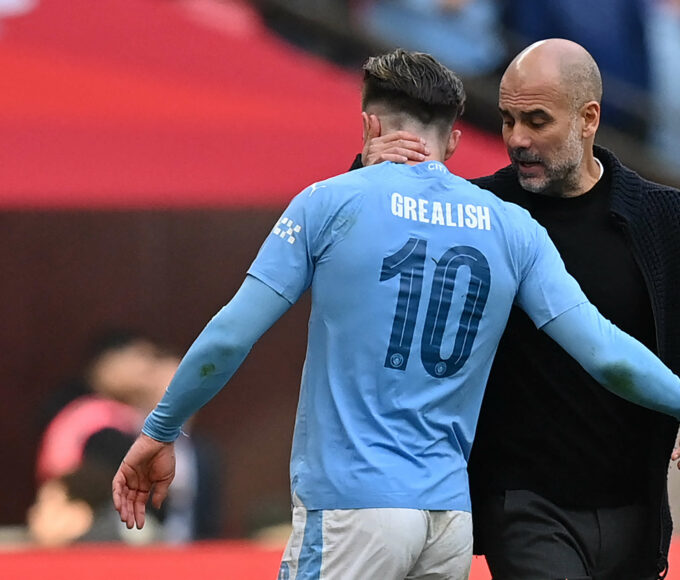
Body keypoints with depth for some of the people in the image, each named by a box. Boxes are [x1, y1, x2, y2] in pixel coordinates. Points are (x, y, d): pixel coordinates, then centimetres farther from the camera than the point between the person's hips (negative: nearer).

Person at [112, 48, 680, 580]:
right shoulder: (513, 230, 9)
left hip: (349, 511, -4)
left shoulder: (331, 202, 0)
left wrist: (159, 431, 10)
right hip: (451, 517, 4)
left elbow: (229, 337, -1)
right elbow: (606, 354, 2)